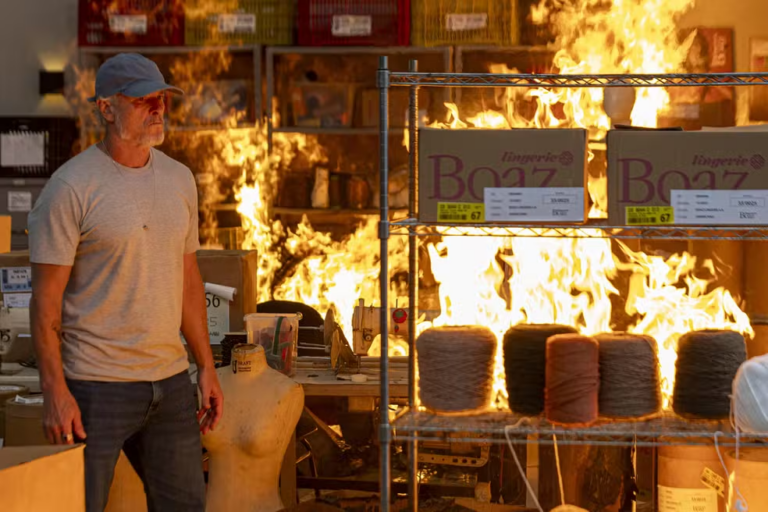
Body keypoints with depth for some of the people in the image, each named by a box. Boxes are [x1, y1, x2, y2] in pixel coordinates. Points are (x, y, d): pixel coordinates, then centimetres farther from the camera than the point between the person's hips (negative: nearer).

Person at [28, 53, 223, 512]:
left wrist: (207, 367, 15)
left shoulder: (179, 180, 10)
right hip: (96, 387, -6)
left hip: (171, 381, 6)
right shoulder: (71, 188, -10)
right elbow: (46, 299, -11)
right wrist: (55, 392, -16)